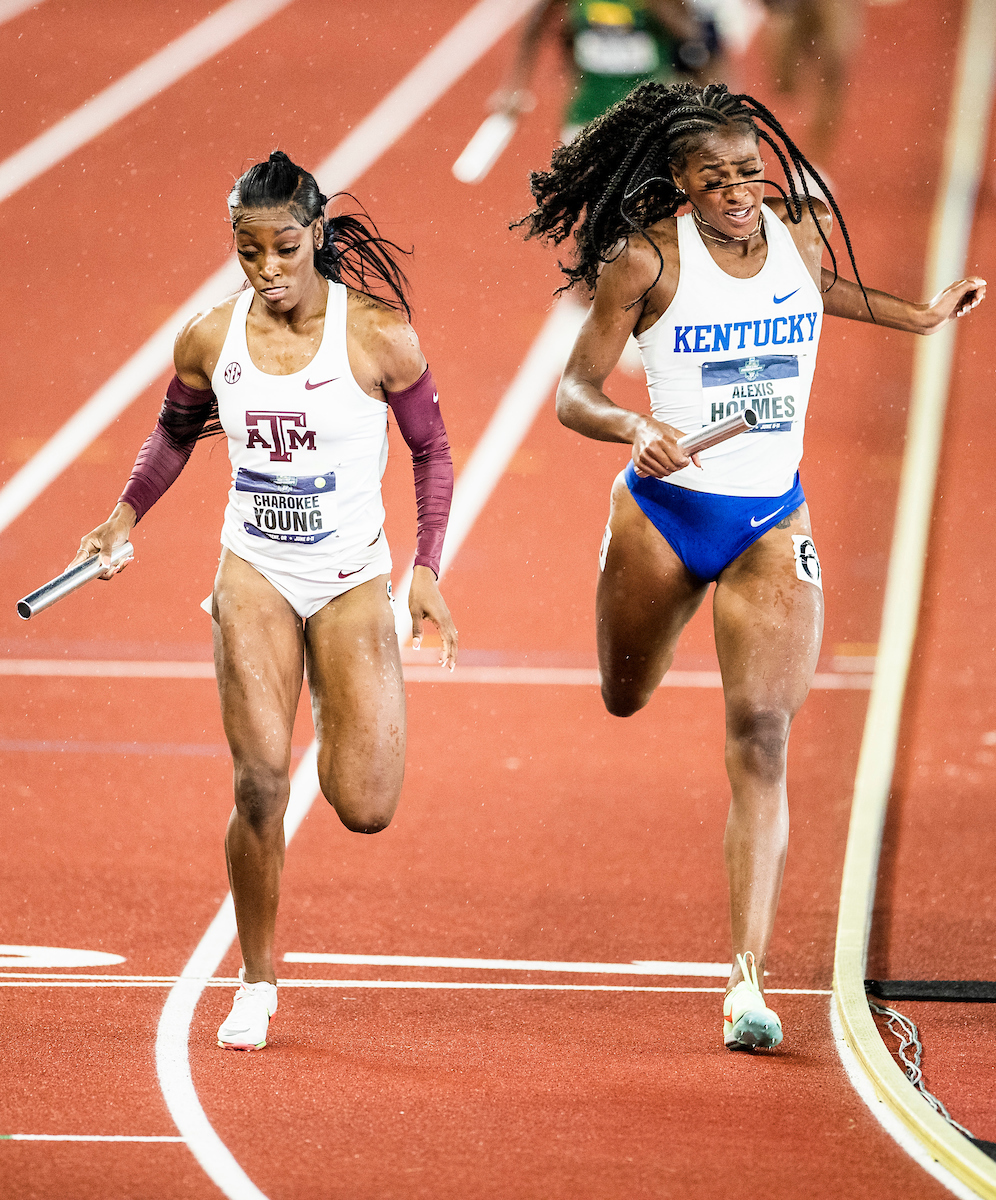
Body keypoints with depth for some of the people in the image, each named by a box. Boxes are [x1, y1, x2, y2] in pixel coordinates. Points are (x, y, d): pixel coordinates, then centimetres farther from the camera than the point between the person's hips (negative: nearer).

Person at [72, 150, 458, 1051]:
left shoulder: (378, 335, -12)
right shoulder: (209, 341, -4)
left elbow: (432, 450, 1)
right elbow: (176, 432, 17)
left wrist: (428, 568, -6)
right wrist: (124, 517, 7)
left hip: (353, 579, -1)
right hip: (255, 574, 1)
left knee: (365, 808, -7)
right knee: (260, 787, -13)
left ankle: (336, 709, 31)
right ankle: (257, 986, 6)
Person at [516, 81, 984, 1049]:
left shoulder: (802, 231, -2)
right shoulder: (647, 260, -13)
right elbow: (573, 395, -10)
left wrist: (914, 316, 21)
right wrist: (634, 429, -30)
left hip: (772, 522, 1)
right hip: (663, 511, -1)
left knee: (761, 740, -12)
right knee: (625, 701, 22)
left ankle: (748, 977, -15)